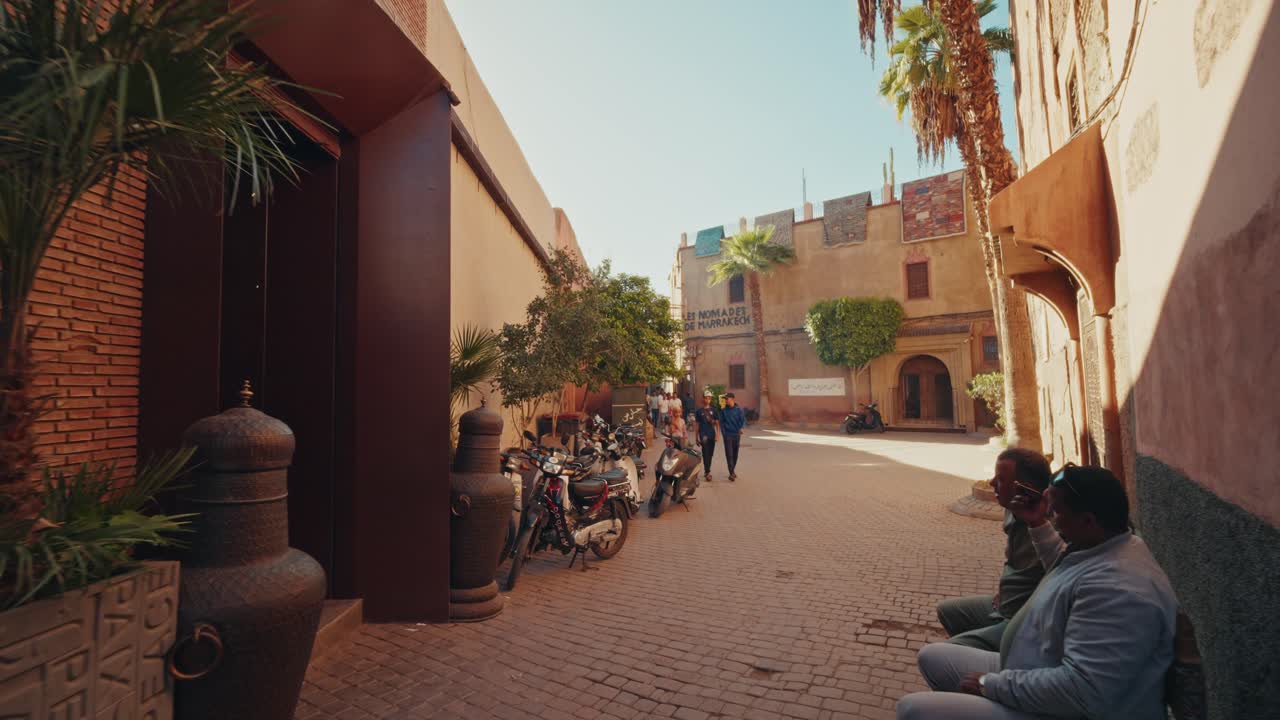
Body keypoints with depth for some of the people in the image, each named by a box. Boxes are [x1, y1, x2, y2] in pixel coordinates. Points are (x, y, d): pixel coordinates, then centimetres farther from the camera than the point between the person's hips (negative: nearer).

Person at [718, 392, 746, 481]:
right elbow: (721, 422, 4)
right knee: (729, 454, -8)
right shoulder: (723, 410, 2)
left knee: (735, 454, 9)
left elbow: (743, 420, -4)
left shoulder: (738, 410, 0)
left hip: (736, 435, 1)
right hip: (727, 435, -1)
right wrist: (723, 433, -5)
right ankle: (732, 473, -8)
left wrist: (741, 428, -24)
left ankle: (732, 471, 25)